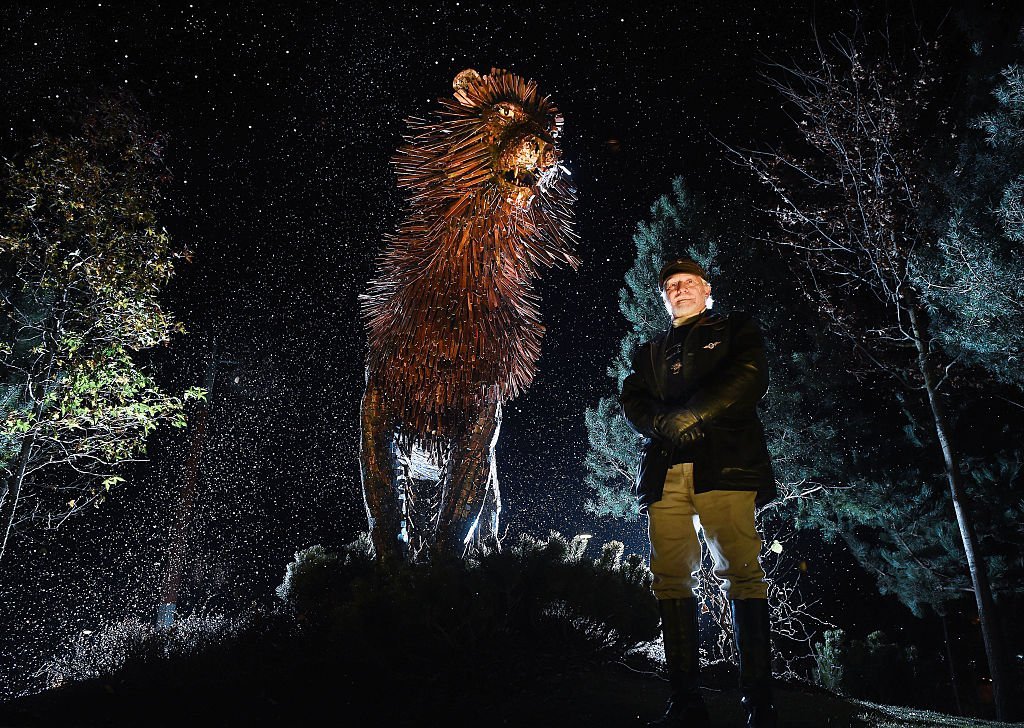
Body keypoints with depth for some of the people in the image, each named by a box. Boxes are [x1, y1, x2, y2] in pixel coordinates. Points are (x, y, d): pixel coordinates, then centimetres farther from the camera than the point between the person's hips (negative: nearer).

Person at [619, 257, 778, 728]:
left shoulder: (735, 330, 19)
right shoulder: (650, 353, 29)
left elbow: (751, 378, 1)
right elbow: (632, 402, 14)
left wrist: (696, 414, -12)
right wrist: (663, 423, -8)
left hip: (723, 464, -3)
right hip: (664, 472, 3)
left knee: (742, 576, -12)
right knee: (671, 581, -4)